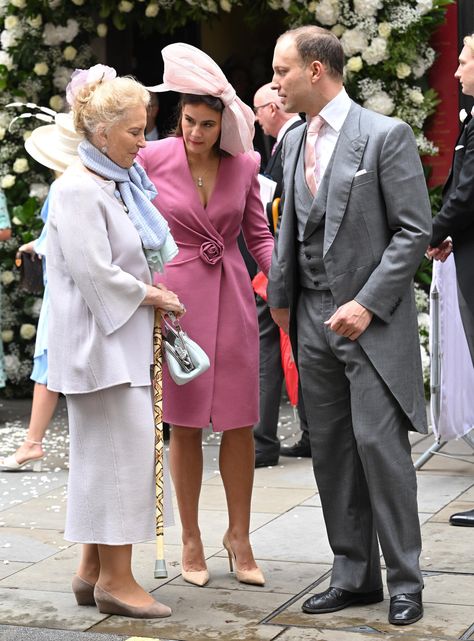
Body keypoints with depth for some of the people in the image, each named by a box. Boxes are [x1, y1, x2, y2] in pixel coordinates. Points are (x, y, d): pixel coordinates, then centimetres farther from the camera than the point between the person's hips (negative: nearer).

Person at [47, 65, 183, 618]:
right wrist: (150, 295, -8)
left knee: (105, 451, 12)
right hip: (99, 341, -9)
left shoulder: (122, 183, 14)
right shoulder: (77, 190, -15)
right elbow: (95, 272, -20)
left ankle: (93, 571, 20)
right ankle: (115, 578, 1)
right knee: (122, 449, -7)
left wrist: (152, 292, 7)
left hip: (123, 339, 9)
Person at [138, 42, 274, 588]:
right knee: (184, 424, 4)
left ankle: (239, 536, 19)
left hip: (232, 298, 2)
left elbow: (259, 236, 7)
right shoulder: (152, 159, -6)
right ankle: (191, 540, 18)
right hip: (176, 298, -2)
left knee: (239, 423, 3)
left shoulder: (244, 167, 1)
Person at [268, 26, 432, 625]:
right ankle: (354, 574, 18)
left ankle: (404, 579, 5)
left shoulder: (386, 135, -8)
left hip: (370, 318, -6)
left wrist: (367, 303, -15)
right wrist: (280, 296, 12)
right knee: (330, 449, 8)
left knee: (379, 443, -8)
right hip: (313, 317, 7)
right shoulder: (293, 143, 13)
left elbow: (414, 230, -10)